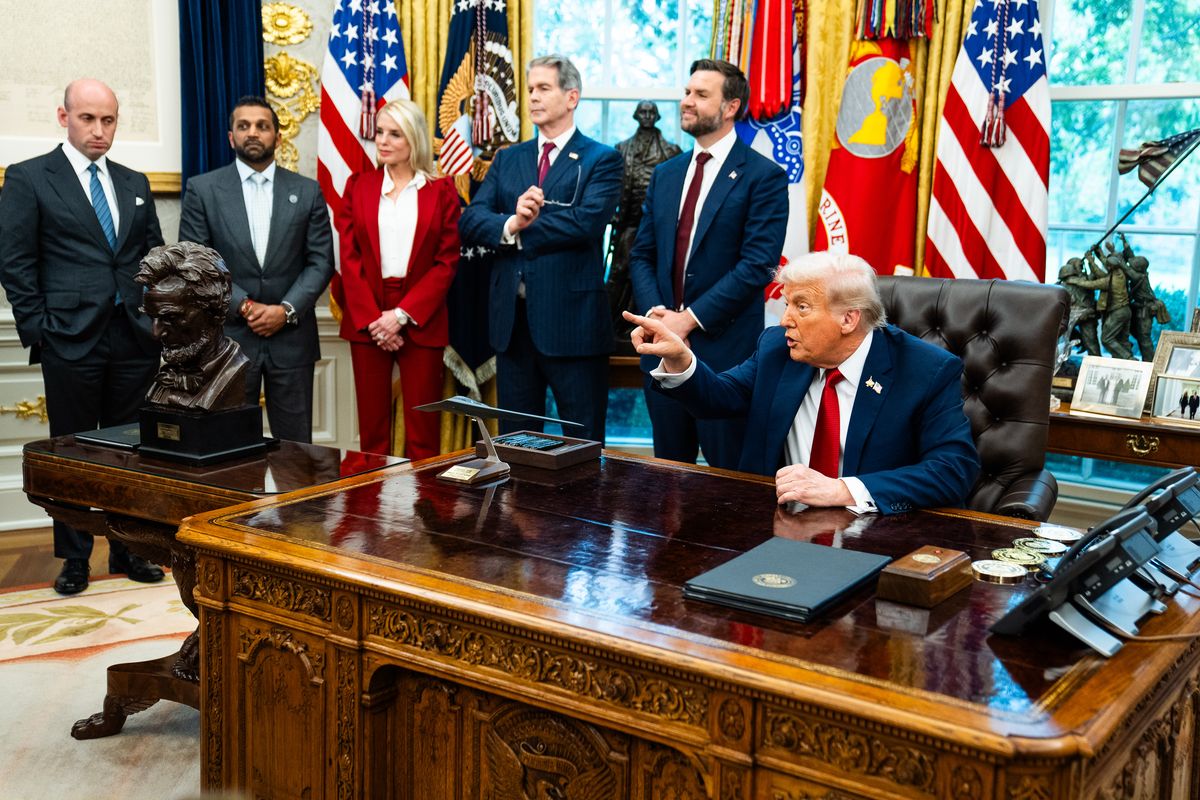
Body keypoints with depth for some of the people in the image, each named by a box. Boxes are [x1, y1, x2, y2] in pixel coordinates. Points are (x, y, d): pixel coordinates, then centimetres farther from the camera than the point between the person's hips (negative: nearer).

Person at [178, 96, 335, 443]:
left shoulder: (307, 191, 7)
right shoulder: (203, 189, 3)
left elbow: (321, 262, 4)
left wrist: (287, 310, -10)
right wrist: (245, 306, -11)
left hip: (291, 338, 1)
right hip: (228, 336, -1)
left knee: (294, 444, 4)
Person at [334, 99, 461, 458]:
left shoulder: (441, 190, 3)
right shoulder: (358, 185, 8)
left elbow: (447, 261, -2)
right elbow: (349, 257, 3)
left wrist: (402, 314, -10)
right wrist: (372, 319, -8)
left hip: (421, 319, -1)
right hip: (366, 318, 2)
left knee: (422, 428, -1)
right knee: (372, 425, 4)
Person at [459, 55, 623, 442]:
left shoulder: (602, 159, -1)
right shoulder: (508, 159, 14)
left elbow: (587, 221, -18)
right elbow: (470, 221, 2)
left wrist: (521, 230, -10)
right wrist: (510, 224, -18)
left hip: (572, 320, -5)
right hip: (512, 319, 5)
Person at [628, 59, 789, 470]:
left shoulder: (763, 177, -6)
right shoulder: (665, 174, 13)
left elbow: (757, 265, -14)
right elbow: (642, 255, 13)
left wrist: (688, 319, -16)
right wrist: (655, 311, -6)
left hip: (724, 347, -6)